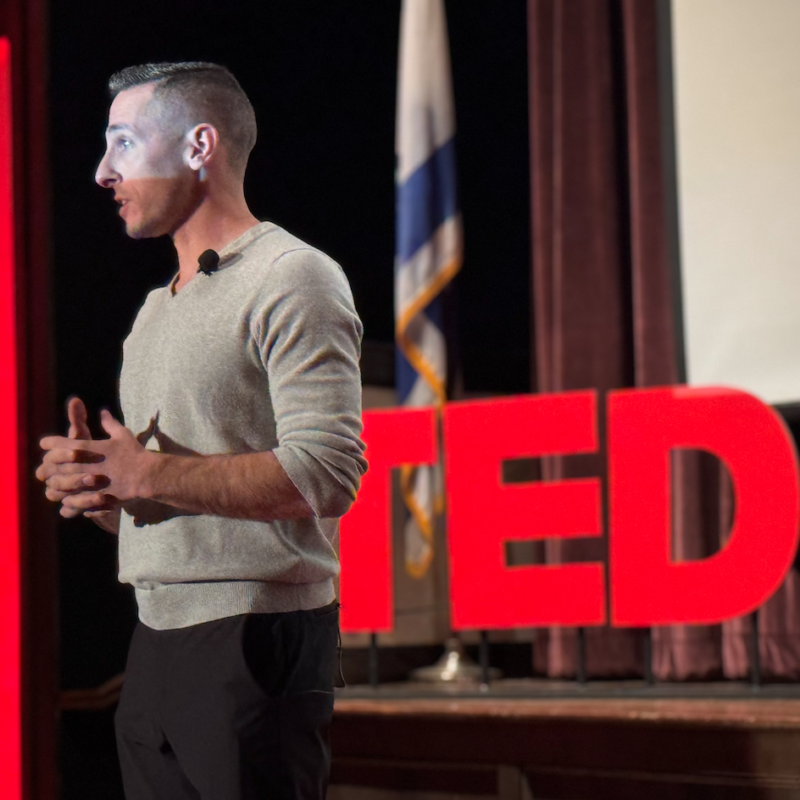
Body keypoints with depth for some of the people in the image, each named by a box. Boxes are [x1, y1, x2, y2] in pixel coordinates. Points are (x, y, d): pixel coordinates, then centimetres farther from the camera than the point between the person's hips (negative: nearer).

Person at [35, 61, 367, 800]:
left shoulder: (291, 279, -6)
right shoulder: (157, 310, 21)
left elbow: (326, 473, -19)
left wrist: (147, 476, -15)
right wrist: (93, 484, 1)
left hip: (256, 639, -8)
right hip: (156, 644, 8)